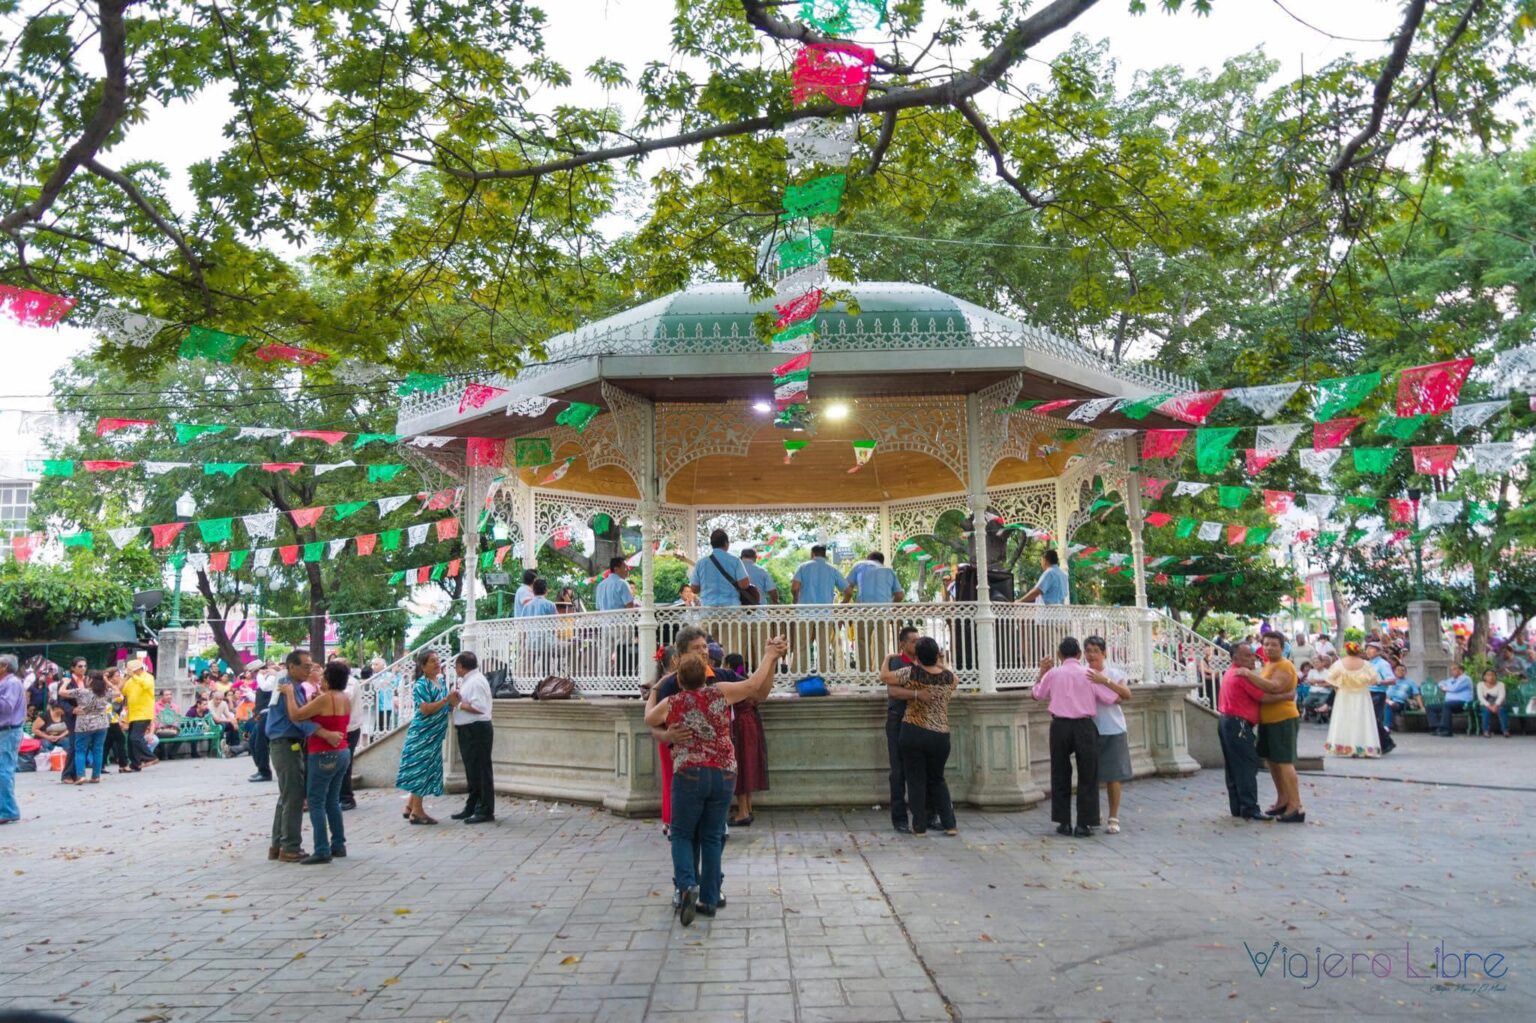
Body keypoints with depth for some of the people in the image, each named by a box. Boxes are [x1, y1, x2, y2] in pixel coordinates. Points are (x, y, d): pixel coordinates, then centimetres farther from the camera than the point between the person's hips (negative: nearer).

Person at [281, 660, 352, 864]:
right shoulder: (344, 699, 8)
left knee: (316, 802, -2)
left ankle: (322, 850, -4)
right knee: (332, 801, 16)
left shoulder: (325, 699, -18)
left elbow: (295, 715, -18)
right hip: (342, 753, 8)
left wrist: (289, 693, -8)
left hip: (324, 755, -8)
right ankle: (338, 844, 19)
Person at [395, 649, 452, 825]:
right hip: (423, 734, -8)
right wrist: (446, 699, -26)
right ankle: (417, 812, 3)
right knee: (421, 768, -4)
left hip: (435, 735, 8)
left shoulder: (441, 681, 10)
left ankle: (410, 807, 23)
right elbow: (426, 709, -22)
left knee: (427, 770, 13)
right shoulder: (421, 685, -13)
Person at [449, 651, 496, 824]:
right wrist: (455, 700, 1)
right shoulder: (467, 680, 15)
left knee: (480, 771, -5)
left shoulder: (476, 681, -16)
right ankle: (472, 808, 27)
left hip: (476, 731, -11)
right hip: (467, 731, 11)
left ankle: (485, 811, 1)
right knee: (471, 771, 18)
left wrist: (458, 704, -18)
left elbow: (479, 708, -26)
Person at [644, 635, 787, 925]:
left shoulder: (670, 703, 1)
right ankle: (709, 899, 14)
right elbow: (754, 685, 2)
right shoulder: (719, 692, -1)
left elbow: (649, 718, 21)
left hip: (689, 774, -1)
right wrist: (769, 656, 14)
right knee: (712, 838, 12)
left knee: (682, 835, 11)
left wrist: (654, 692, 39)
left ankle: (687, 885, -11)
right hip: (723, 773, 2)